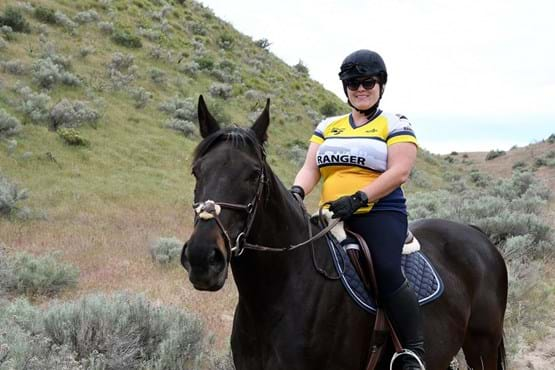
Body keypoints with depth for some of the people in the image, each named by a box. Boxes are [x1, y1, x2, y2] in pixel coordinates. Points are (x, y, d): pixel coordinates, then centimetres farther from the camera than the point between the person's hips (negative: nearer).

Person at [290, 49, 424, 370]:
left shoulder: (395, 125, 5)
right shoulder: (327, 127, 19)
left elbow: (399, 173, -9)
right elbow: (311, 169, 11)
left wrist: (358, 198, -22)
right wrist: (297, 193, -12)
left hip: (380, 215, -5)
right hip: (332, 217, 6)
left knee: (387, 271, -30)